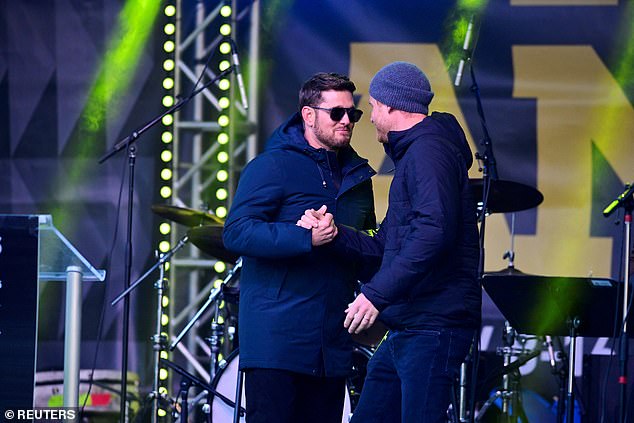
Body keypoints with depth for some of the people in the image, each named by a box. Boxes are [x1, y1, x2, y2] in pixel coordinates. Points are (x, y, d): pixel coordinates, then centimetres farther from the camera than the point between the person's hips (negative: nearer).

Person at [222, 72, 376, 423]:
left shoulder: (356, 175, 16)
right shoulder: (272, 166, -6)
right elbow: (236, 232, -16)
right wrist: (306, 237, -25)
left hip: (332, 344, 7)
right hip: (276, 339, -7)